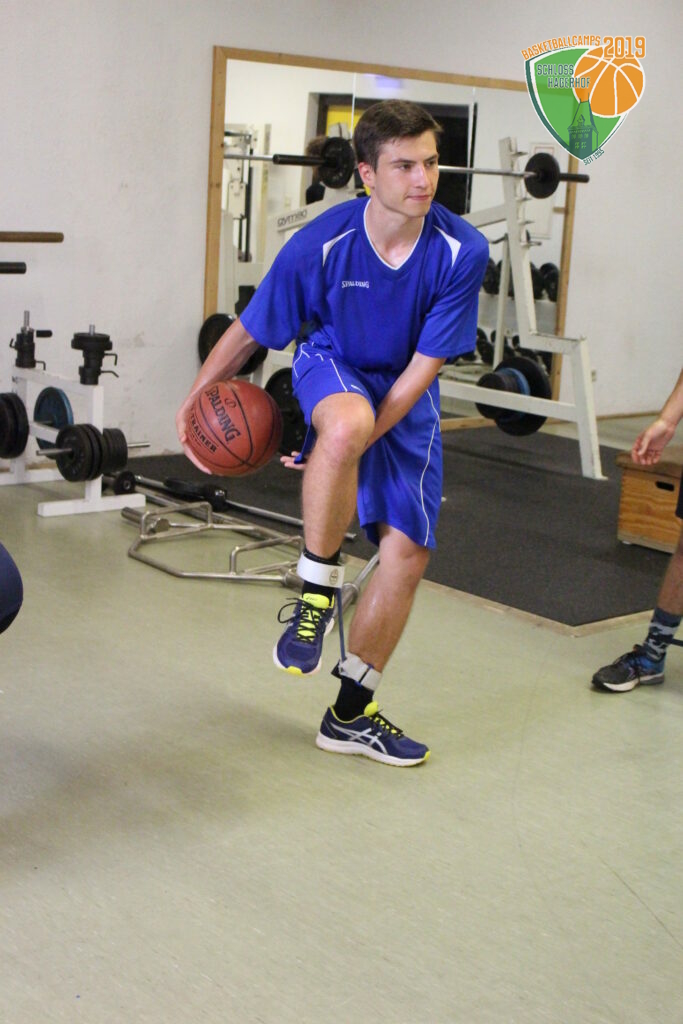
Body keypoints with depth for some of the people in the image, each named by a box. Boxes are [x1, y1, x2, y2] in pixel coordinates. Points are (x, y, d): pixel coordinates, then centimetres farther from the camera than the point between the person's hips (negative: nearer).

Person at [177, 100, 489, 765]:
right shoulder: (320, 245, -24)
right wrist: (192, 403, -12)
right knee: (347, 422, -42)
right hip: (330, 367, -3)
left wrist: (359, 447, -25)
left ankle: (351, 716, 17)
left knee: (408, 552, -1)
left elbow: (423, 366, -19)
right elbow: (248, 332, -10)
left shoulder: (461, 251, -22)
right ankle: (316, 592, -19)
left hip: (405, 397, 3)